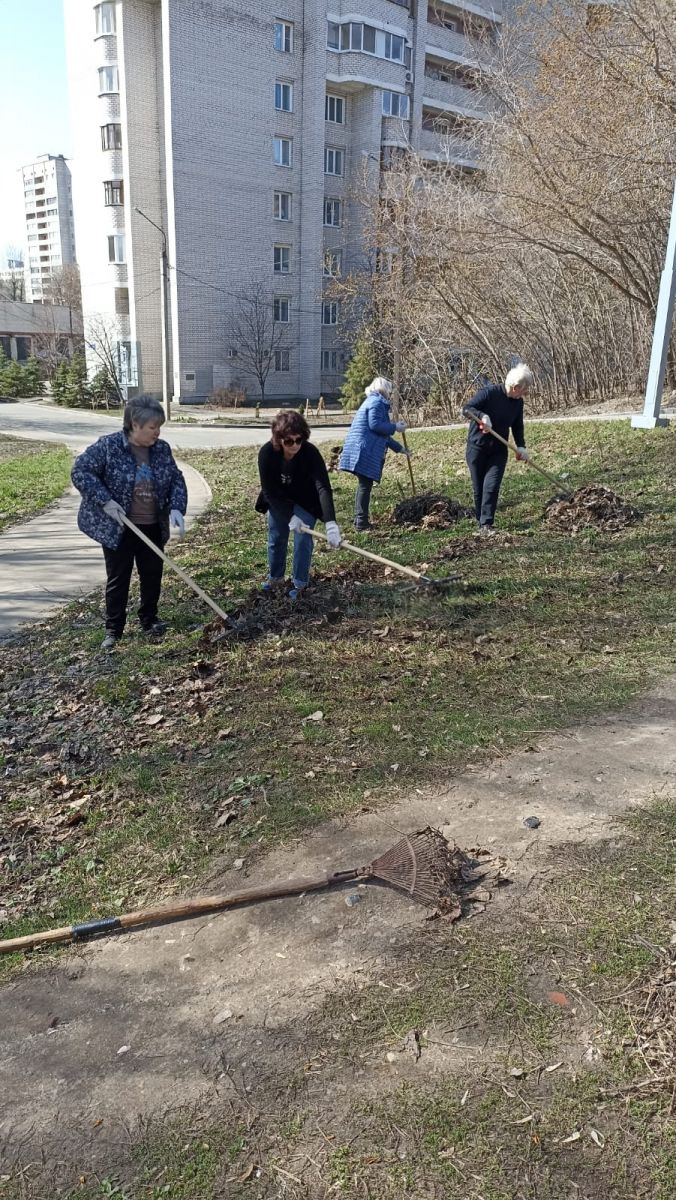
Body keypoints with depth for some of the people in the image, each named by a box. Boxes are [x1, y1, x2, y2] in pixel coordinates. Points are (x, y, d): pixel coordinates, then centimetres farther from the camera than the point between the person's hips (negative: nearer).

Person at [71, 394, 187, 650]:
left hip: (153, 527, 4)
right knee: (118, 579, 5)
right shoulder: (108, 446, -14)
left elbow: (177, 480, 3)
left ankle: (149, 619, 34)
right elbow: (80, 471, -14)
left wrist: (176, 508, -15)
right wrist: (105, 501, -22)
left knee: (153, 576, 13)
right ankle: (113, 630, 16)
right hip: (118, 528, -4)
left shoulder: (162, 449, -1)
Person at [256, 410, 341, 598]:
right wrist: (290, 516, -31)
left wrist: (330, 523, -58)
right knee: (275, 539, 12)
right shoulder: (266, 453, -31)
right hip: (278, 502, 2)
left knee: (303, 540, -7)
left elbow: (323, 487, -46)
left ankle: (299, 582, 14)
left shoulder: (311, 453, -36)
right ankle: (275, 576, 36)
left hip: (305, 502, -2)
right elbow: (269, 491, -24)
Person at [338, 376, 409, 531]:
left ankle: (360, 521, 20)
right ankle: (362, 523, -6)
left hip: (362, 451, 10)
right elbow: (375, 425, -21)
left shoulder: (372, 401, 27)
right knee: (365, 485, -8)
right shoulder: (377, 402, -6)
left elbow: (382, 434, 30)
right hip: (365, 451, -10)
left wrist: (399, 448, 32)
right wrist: (395, 427, -10)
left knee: (364, 485, 14)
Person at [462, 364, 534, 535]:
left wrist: (521, 447, -5)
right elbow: (466, 409, -20)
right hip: (477, 448, -3)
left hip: (498, 450, 4)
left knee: (492, 487, -10)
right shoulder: (489, 392, -17)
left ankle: (486, 524, -9)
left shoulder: (518, 402, 0)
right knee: (478, 488, 5)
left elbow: (517, 426, 9)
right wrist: (483, 415, -38)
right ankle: (481, 521, 20)